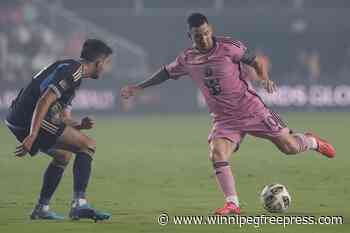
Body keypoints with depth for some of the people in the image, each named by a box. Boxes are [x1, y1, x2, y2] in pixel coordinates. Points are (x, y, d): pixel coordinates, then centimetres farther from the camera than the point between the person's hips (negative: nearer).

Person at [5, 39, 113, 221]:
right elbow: (44, 101, -21)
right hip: (30, 119, -10)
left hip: (17, 120, 10)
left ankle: (41, 209, 29)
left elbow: (64, 118, 23)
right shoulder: (73, 71, -9)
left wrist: (79, 125, 2)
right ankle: (79, 203, -17)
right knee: (88, 145, -8)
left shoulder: (70, 69, 24)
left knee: (63, 155, 28)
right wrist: (32, 136, -27)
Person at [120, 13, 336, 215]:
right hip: (224, 119, 3)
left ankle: (313, 142, 34)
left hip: (251, 109, -3)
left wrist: (265, 78, -23)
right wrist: (138, 88, 20)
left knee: (289, 147, -1)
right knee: (217, 155, -21)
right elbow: (166, 73, 19)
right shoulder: (187, 60, 2)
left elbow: (257, 61, -4)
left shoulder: (229, 47, -11)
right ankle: (233, 204, -15)